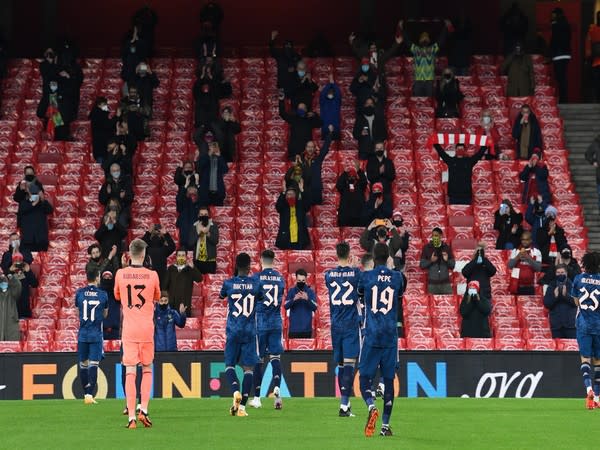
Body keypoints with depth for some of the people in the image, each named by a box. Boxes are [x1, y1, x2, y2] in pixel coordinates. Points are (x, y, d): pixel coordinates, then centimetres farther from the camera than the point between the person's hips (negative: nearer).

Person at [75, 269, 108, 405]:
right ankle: (90, 394, -15)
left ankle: (86, 394, 18)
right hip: (96, 335, -2)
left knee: (83, 364, 12)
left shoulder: (79, 293, 0)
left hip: (82, 334, 2)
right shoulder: (103, 295, -2)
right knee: (93, 364, -4)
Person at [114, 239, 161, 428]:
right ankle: (143, 410, 0)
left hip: (129, 328, 0)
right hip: (147, 327, 0)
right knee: (147, 369, 14)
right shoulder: (152, 275, -4)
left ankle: (131, 417, -8)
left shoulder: (120, 274, -2)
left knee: (130, 371, -2)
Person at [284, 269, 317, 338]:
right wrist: (294, 299, -24)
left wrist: (307, 299, -24)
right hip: (294, 328, 0)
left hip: (306, 328, 0)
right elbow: (286, 306, -5)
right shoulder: (291, 291, 4)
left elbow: (314, 308, -6)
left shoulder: (310, 291, 2)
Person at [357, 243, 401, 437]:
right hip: (391, 336, 2)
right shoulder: (397, 277, 4)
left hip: (372, 335, -2)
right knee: (389, 379, 8)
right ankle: (385, 425, 7)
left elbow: (360, 292, 19)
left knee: (365, 376, 3)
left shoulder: (366, 276, -2)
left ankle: (372, 407, -26)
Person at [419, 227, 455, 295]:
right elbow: (422, 265, 3)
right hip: (432, 283, -1)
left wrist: (447, 260, -11)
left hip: (445, 283, 1)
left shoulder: (447, 248, 7)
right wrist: (430, 261, -14)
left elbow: (452, 265, 9)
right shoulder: (427, 248, 4)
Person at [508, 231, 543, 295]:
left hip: (529, 286, -1)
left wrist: (529, 258, -18)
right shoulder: (515, 251, 6)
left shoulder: (536, 252, 2)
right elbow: (510, 266, -1)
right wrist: (517, 257, -16)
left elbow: (538, 268, -8)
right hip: (516, 285, 1)